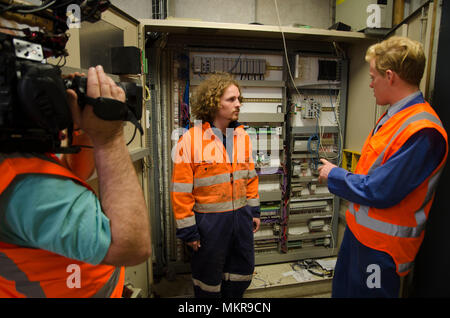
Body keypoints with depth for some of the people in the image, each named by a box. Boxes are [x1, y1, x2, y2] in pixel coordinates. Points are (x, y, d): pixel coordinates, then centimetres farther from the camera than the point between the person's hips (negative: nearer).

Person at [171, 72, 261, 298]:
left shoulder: (243, 136, 2)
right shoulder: (190, 140, -15)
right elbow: (181, 190, -13)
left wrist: (254, 210, 11)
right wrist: (187, 230, -10)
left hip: (240, 216, 5)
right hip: (208, 220, -5)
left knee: (242, 272, 21)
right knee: (208, 278, 16)